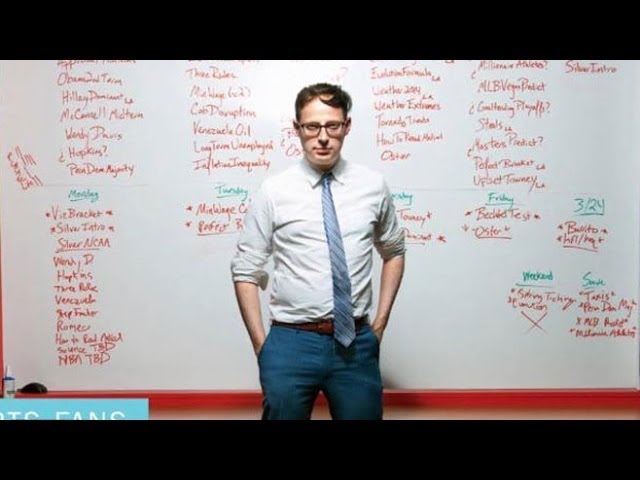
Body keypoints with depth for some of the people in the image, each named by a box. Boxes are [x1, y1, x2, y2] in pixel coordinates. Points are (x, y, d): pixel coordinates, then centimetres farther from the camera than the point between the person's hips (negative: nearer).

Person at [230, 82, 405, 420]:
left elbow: (394, 252, 16)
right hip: (291, 342, -2)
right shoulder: (273, 192, -4)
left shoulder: (373, 186, 2)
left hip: (357, 344, 2)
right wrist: (260, 343, -2)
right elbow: (245, 271, 1)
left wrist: (380, 323, 10)